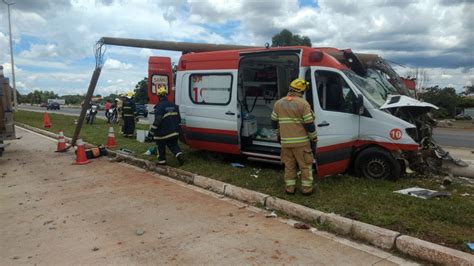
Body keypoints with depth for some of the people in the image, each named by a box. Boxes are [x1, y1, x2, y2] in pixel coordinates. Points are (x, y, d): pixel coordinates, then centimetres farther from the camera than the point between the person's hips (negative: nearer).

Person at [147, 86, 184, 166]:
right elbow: (178, 119, 14)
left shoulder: (159, 107, -16)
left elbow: (157, 121, -20)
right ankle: (179, 155, -4)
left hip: (163, 133, -6)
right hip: (174, 132, 6)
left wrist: (151, 133, -14)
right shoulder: (173, 105, 7)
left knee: (161, 147, 12)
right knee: (173, 144, 18)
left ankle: (162, 161, 18)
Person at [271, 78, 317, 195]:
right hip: (301, 141, -4)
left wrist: (279, 135, 24)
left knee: (289, 165, 15)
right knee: (305, 165, 9)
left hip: (285, 141, 4)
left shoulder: (279, 103, 5)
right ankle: (306, 188, 14)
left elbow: (274, 122, 10)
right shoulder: (303, 103, -11)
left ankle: (290, 188, 20)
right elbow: (309, 124, -11)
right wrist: (314, 137, 3)